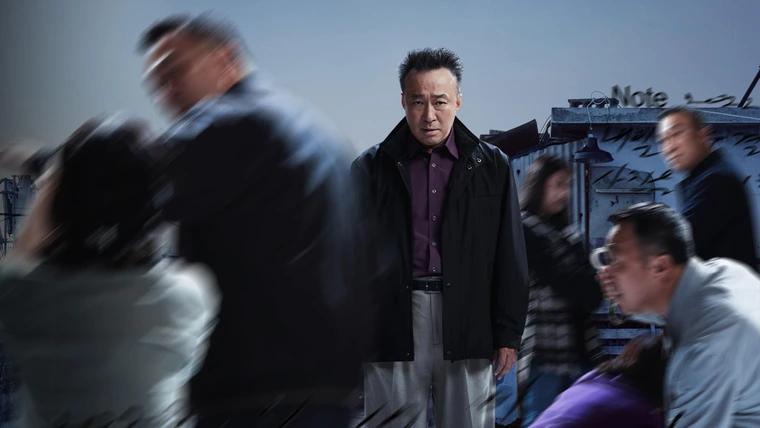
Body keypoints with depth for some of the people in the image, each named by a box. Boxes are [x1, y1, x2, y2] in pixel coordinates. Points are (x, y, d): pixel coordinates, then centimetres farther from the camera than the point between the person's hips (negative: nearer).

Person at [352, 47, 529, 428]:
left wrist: (508, 333, 4)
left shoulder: (492, 166, 8)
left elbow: (510, 258, 8)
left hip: (468, 327, 1)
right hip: (392, 327, 0)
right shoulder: (372, 168, 7)